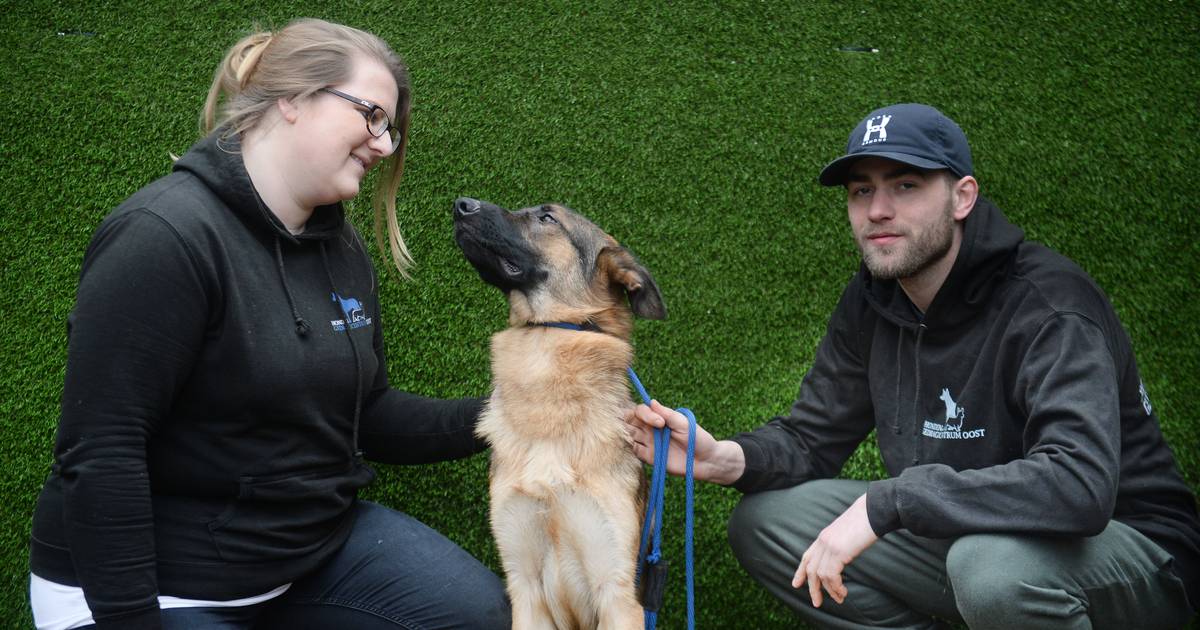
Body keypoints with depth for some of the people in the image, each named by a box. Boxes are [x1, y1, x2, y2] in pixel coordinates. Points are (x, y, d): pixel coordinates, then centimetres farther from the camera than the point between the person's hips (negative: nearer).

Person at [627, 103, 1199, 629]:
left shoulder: (1048, 305, -25)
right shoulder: (872, 302, -1)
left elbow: (1080, 484, -39)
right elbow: (811, 438, 5)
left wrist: (884, 503, -39)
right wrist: (726, 458, -18)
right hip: (960, 536, 7)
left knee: (994, 563, -40)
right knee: (765, 520, -4)